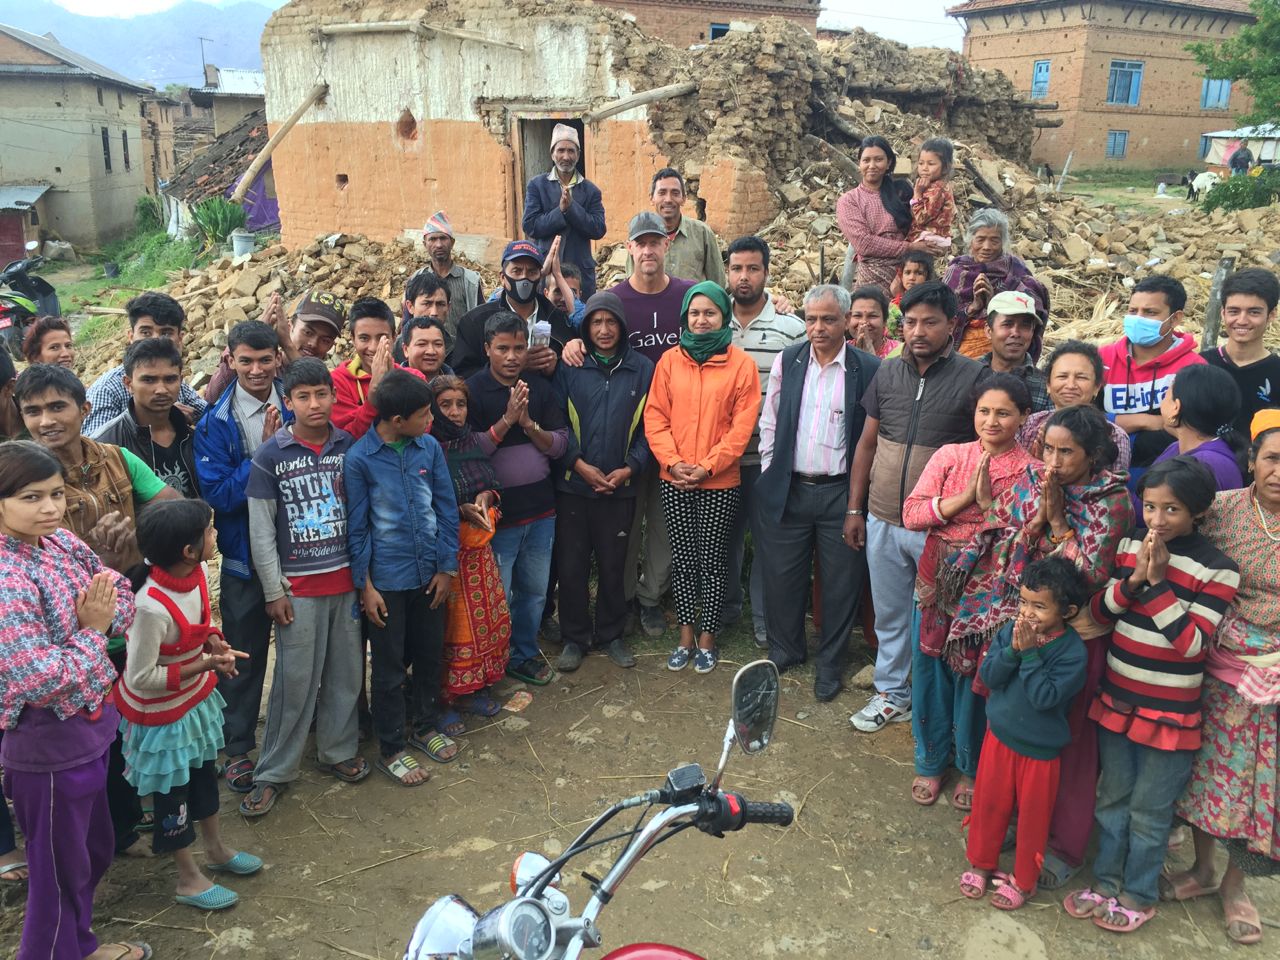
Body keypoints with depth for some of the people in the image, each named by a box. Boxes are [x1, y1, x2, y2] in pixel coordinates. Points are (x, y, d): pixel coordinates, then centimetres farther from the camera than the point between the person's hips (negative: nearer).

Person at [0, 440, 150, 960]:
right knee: (61, 867, 14)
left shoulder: (61, 542, -4)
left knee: (94, 849, 26)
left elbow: (122, 596, 7)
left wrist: (102, 616, -14)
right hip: (49, 746, -8)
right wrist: (92, 630, -18)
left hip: (88, 728, 8)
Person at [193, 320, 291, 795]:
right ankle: (237, 747, 29)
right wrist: (265, 452, -22)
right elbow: (217, 494, -15)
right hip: (245, 557, -1)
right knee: (244, 657, 12)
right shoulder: (216, 422, -9)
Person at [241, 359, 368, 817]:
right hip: (298, 586, -3)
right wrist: (273, 591, -5)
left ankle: (337, 750, 30)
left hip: (348, 580, 3)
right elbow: (261, 531, -4)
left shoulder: (350, 447, 0)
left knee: (346, 672, 11)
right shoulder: (269, 456, -7)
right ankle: (273, 773, 16)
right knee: (295, 679, 1)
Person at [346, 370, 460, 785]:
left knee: (429, 654, 18)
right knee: (390, 666, 9)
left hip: (429, 574, 4)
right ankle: (391, 749, 25)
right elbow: (357, 527, -8)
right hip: (387, 579, -4)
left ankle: (425, 726, 39)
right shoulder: (359, 459, -13)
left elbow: (446, 509, 3)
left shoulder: (429, 447, -4)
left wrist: (447, 567, 2)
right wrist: (365, 586, -8)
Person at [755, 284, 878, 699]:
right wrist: (770, 474, 6)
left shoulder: (868, 370, -7)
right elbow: (769, 422, 9)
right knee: (780, 576, 11)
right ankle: (784, 649, 34)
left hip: (841, 493, -2)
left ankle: (831, 663, 28)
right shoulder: (787, 361, 3)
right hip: (787, 490, 3)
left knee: (840, 583, 8)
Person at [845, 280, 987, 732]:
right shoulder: (887, 373, 4)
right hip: (883, 522, 4)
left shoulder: (973, 377, -10)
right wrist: (854, 509, 9)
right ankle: (891, 694, 34)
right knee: (889, 615, 17)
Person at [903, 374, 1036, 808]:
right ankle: (931, 762, 34)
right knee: (931, 674, 12)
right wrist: (965, 496, -15)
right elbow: (911, 513, -6)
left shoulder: (1030, 471, -4)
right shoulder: (950, 456, 2)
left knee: (976, 679, 9)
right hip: (937, 582, 3)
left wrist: (989, 501, -21)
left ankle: (972, 769, 32)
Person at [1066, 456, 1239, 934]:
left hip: (1168, 714, -4)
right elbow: (1097, 612, -1)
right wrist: (1133, 579, -18)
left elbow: (1191, 643, -20)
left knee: (1149, 813, 11)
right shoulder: (1130, 547, -1)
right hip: (1115, 699, 4)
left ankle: (1138, 895, 31)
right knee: (1112, 800, 19)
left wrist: (1157, 581, -26)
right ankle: (1105, 881, 36)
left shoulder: (1218, 570, -14)